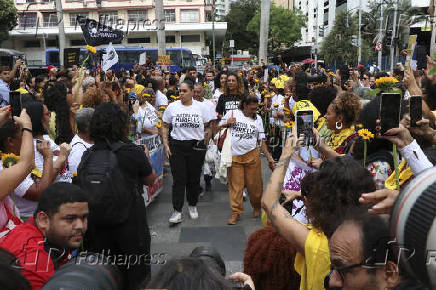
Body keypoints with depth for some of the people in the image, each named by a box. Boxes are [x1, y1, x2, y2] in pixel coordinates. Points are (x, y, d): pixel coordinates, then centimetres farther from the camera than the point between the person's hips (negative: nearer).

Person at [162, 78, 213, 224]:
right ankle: (177, 211, 3)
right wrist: (166, 145, -1)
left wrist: (205, 144, 0)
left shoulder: (201, 107, 3)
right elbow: (165, 126, 8)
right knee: (178, 180, -2)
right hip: (177, 146, 0)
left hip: (196, 147, 1)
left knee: (194, 178, 9)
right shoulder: (172, 107, 3)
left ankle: (192, 206, 28)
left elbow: (207, 127, 9)